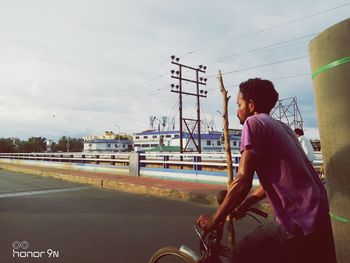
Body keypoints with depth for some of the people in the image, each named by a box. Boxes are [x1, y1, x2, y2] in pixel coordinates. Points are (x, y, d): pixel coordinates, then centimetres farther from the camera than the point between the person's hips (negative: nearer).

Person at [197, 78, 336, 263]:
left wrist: (214, 220, -7)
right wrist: (245, 204, 26)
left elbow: (242, 181, -18)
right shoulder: (282, 127, 16)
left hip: (300, 225, -9)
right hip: (319, 217, 9)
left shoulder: (254, 122, -11)